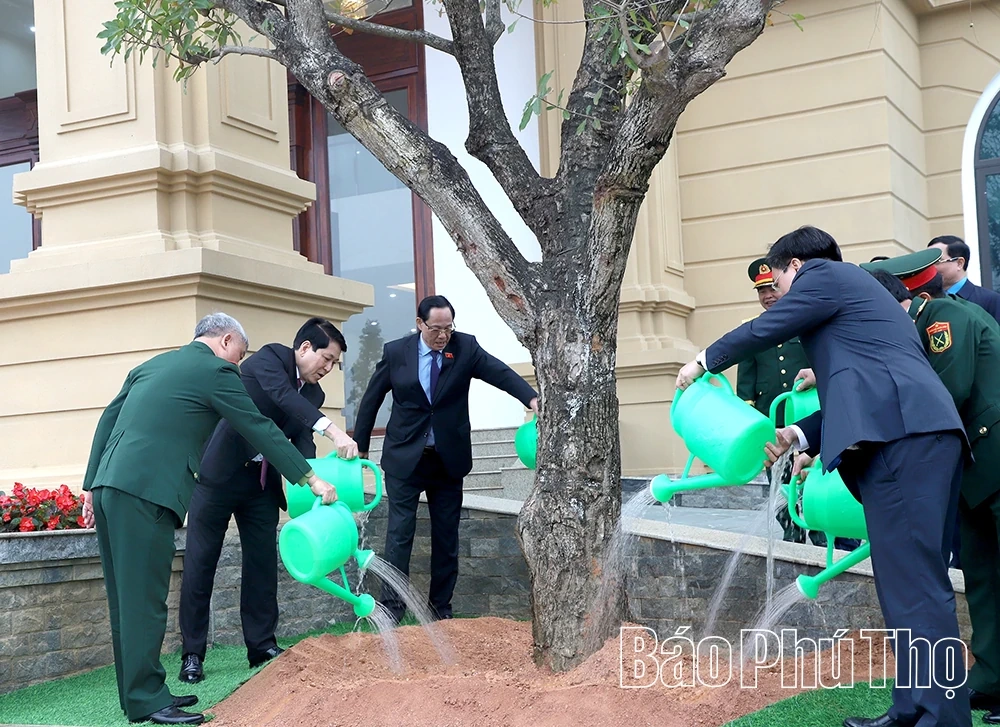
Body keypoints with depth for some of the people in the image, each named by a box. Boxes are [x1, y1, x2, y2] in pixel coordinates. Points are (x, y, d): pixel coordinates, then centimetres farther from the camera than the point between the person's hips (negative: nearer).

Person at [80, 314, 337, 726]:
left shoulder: (152, 365, 22)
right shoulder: (216, 371, 0)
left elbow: (108, 420, 20)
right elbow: (261, 429, -1)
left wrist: (92, 487, 20)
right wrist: (310, 480, 3)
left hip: (109, 486, 8)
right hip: (145, 491, -8)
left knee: (128, 597, 12)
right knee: (144, 597, -4)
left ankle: (137, 691, 19)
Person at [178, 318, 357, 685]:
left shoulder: (313, 394, 6)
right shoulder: (269, 358, -13)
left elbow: (303, 447, -4)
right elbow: (282, 396, -32)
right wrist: (333, 431, -44)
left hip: (262, 482, 7)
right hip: (219, 473, -6)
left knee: (263, 562, 6)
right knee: (200, 563, -2)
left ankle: (262, 646, 17)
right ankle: (192, 654, 5)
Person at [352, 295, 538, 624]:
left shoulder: (466, 347, -5)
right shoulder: (395, 352, -6)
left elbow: (500, 372, -19)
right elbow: (371, 399, 4)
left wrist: (532, 398, -37)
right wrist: (360, 447, 8)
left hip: (448, 458, 2)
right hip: (404, 458, -1)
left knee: (447, 536, 8)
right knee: (400, 534, -4)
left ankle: (441, 608, 20)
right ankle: (392, 608, 2)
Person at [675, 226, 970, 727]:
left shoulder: (823, 273, 7)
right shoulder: (856, 291, 34)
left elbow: (763, 331, 5)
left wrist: (705, 361, 21)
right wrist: (799, 435, 22)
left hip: (901, 435, -10)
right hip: (926, 436, 10)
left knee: (913, 580, -12)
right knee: (916, 578, 9)